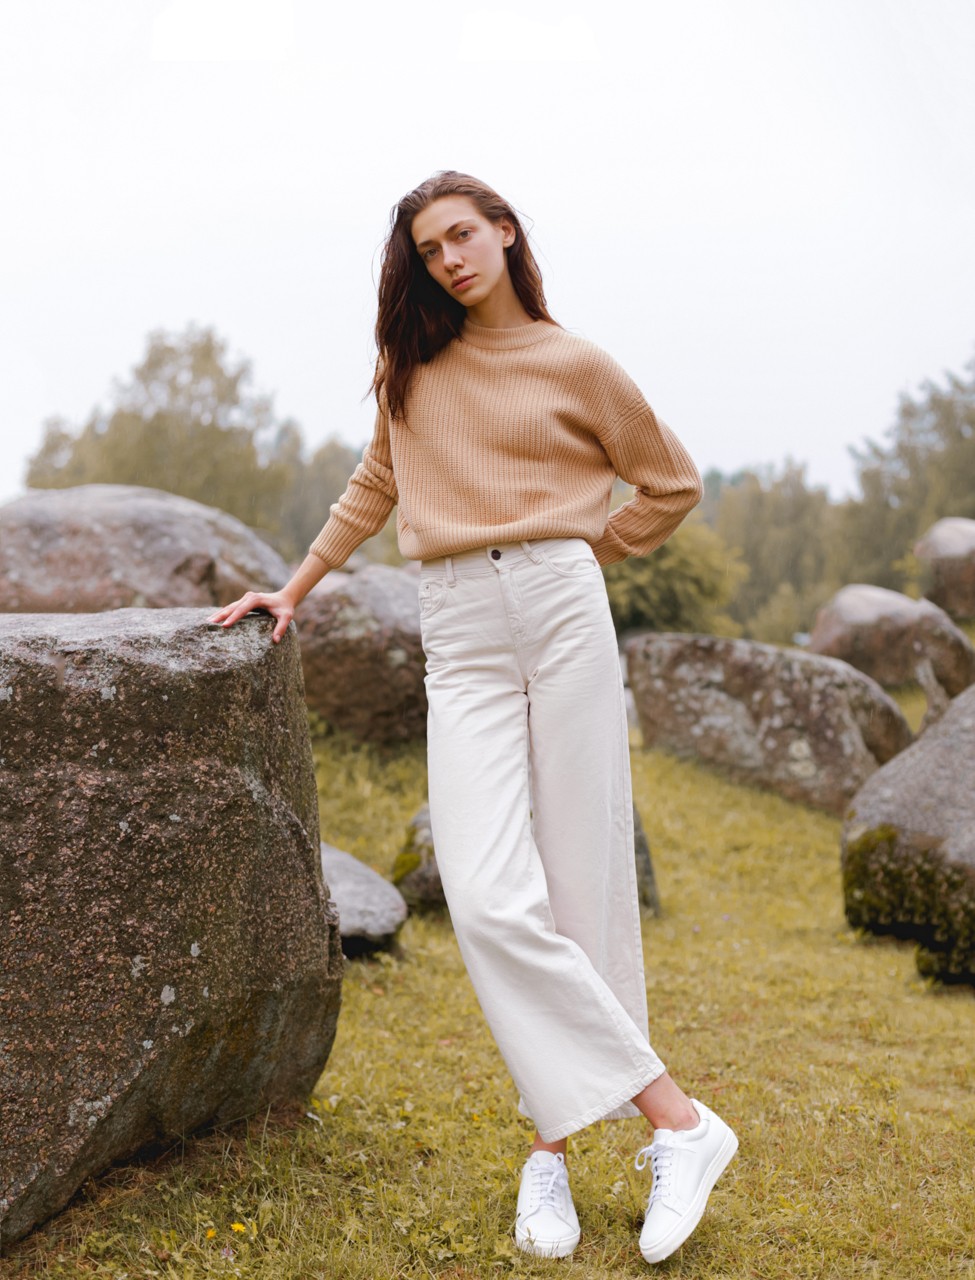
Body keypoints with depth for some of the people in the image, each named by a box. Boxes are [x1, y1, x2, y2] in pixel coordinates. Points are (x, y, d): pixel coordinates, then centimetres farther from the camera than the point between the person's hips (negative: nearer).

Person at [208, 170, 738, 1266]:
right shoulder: (411, 363, 17)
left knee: (581, 886, -4)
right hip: (458, 638, 2)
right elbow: (374, 487, 30)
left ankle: (552, 1141, 5)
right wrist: (294, 589, 30)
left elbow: (672, 483, 17)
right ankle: (675, 1119, -7)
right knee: (490, 899, -14)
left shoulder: (572, 363, 7)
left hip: (560, 612, -2)